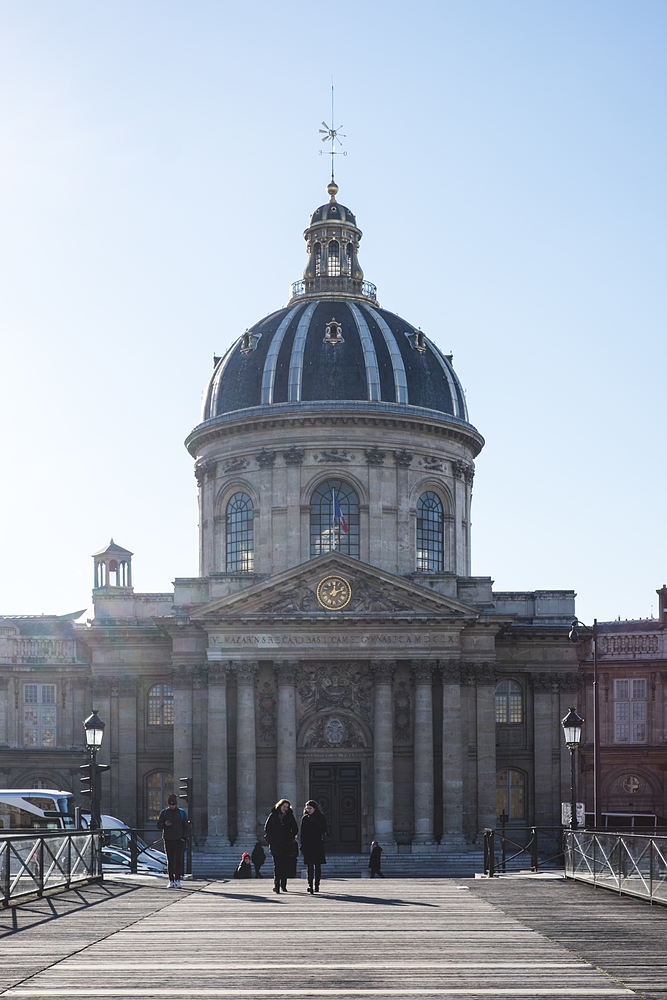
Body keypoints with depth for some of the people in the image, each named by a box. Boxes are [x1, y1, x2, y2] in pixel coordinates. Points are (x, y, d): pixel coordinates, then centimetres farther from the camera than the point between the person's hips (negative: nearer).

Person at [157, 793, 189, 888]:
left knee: (178, 859, -15)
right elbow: (158, 825, 3)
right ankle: (171, 881, 11)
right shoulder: (164, 812, 5)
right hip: (168, 840, 1)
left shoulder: (181, 812, 5)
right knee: (170, 861, 3)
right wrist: (165, 824, -19)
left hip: (179, 840, -1)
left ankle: (178, 880, -8)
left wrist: (184, 837, -5)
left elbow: (186, 826, 8)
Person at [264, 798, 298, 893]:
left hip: (287, 845, 1)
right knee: (277, 865, -11)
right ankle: (276, 884, -14)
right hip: (275, 844, -1)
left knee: (285, 865, 1)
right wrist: (269, 838, 2)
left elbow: (295, 829, 17)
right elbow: (266, 827, 12)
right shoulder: (273, 816, 7)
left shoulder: (290, 816, 10)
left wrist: (292, 837, 5)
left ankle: (283, 885, 12)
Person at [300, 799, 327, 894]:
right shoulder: (304, 818, 9)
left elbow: (324, 830, -3)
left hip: (318, 844, -1)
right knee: (310, 866, -8)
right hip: (307, 845, 1)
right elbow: (302, 833, 10)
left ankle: (317, 885, 14)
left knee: (317, 866, 4)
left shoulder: (320, 817, 3)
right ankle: (310, 885, -17)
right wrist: (302, 846, 4)